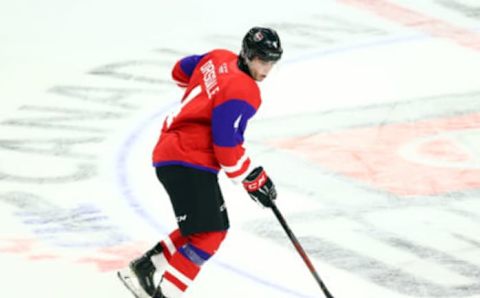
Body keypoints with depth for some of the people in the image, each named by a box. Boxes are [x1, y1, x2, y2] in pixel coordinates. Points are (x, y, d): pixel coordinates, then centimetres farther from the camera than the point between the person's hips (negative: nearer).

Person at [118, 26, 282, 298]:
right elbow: (226, 146, -22)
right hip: (186, 163, -11)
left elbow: (182, 70, 26)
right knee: (208, 236, -16)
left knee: (216, 226, 20)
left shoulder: (220, 59, 8)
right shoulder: (241, 93, -19)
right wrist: (254, 181, -12)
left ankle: (144, 267, 22)